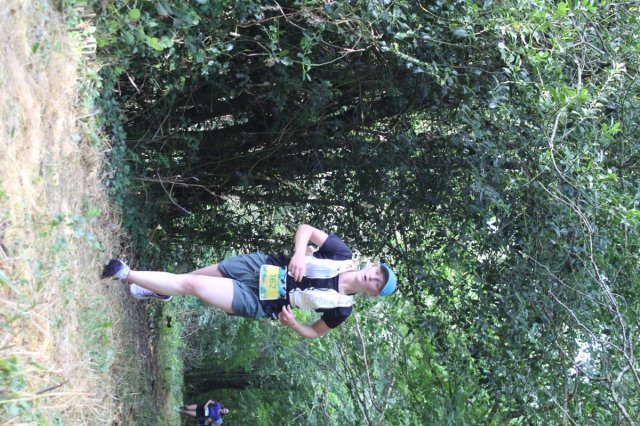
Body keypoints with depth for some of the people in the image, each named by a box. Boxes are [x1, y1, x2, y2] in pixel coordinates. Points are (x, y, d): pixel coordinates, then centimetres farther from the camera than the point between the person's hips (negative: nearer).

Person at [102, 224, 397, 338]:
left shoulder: (341, 309, -10)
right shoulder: (344, 257, -7)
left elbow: (316, 332, 2)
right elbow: (305, 229, -4)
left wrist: (292, 324, -18)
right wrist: (299, 254, -23)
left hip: (257, 302, -3)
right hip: (262, 267, 3)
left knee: (190, 284, -11)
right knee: (191, 277, 11)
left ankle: (125, 274, 3)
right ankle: (160, 290, 45)